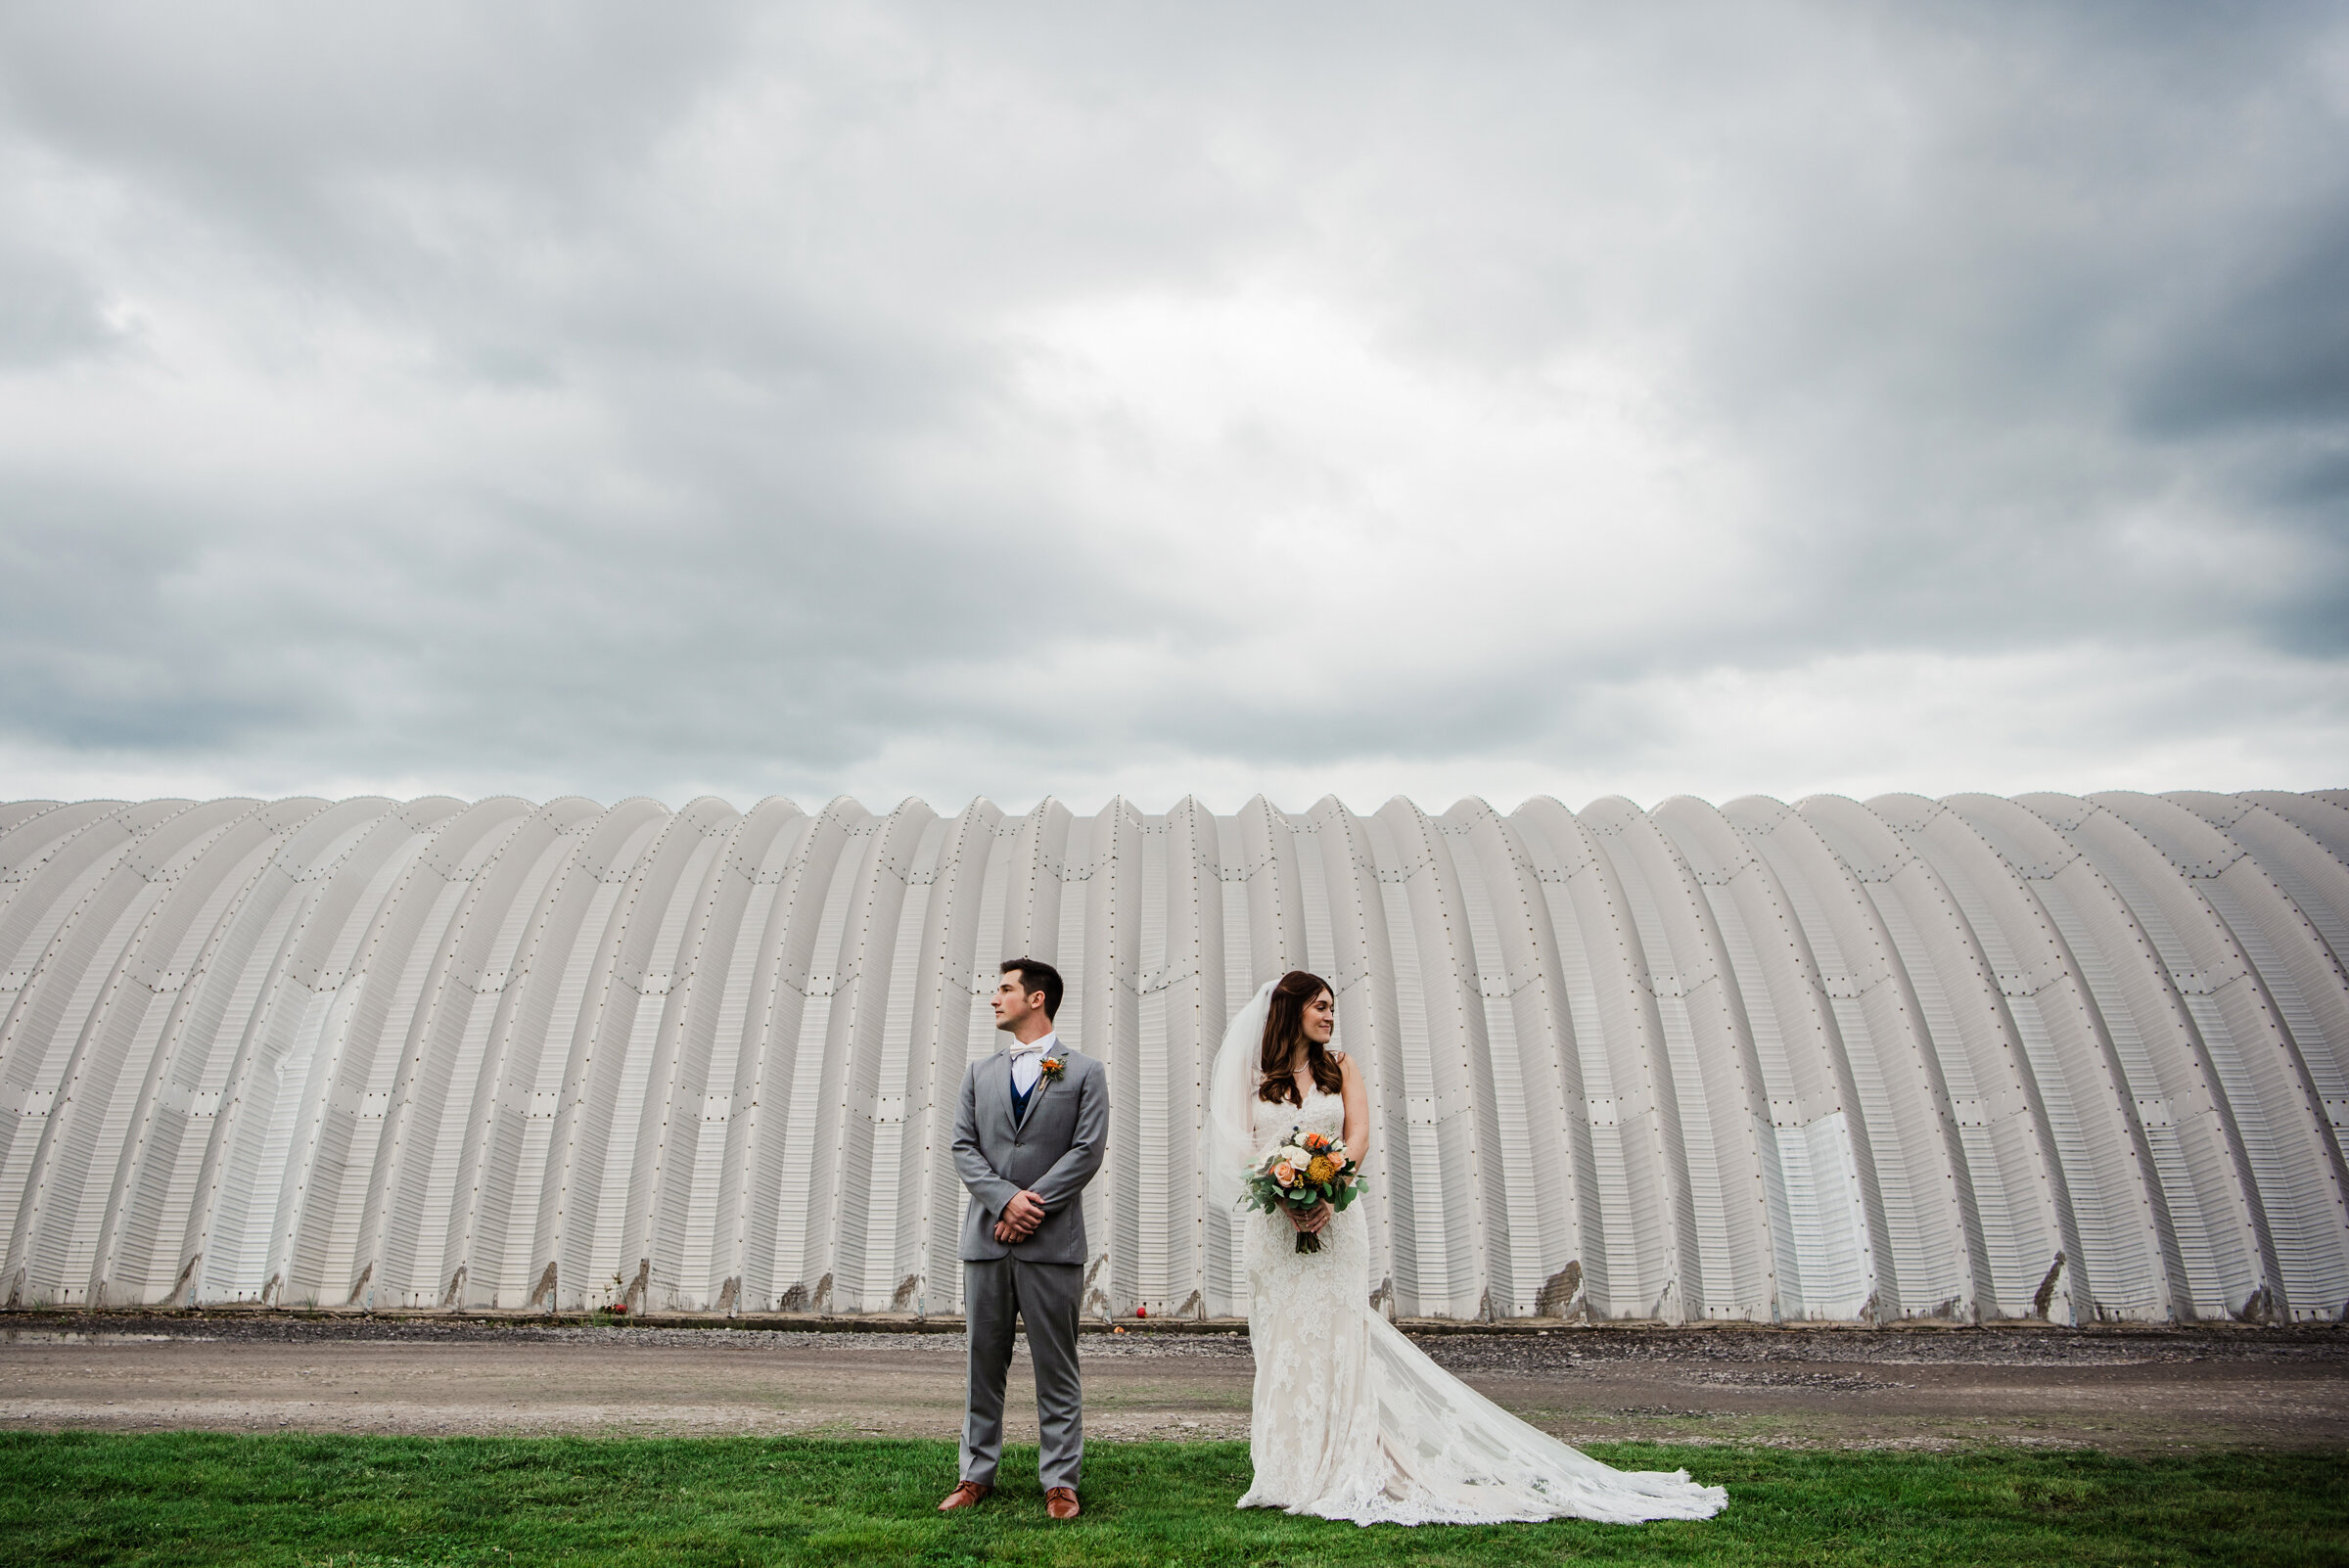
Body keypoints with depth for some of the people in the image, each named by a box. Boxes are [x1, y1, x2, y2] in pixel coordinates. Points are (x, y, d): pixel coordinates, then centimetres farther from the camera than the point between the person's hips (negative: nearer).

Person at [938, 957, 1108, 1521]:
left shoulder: (1084, 1072, 3)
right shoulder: (979, 1073, 14)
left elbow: (1087, 1151, -6)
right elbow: (963, 1147, 5)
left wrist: (1033, 1206, -13)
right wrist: (1005, 1198, -11)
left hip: (1052, 1242, -3)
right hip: (986, 1238, 4)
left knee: (1056, 1367, 4)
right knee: (984, 1363, 11)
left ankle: (1060, 1481, 15)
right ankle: (977, 1474, 24)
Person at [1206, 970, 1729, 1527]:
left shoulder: (1340, 1066, 10)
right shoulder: (1256, 1076, 8)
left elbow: (1358, 1136, -1)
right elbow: (1246, 1148, 1)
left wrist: (1325, 1191, -16)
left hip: (1333, 1216, 0)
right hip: (1275, 1221, 0)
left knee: (1335, 1332, -2)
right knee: (1283, 1338, 2)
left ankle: (1339, 1470, 4)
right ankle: (1292, 1472, 11)